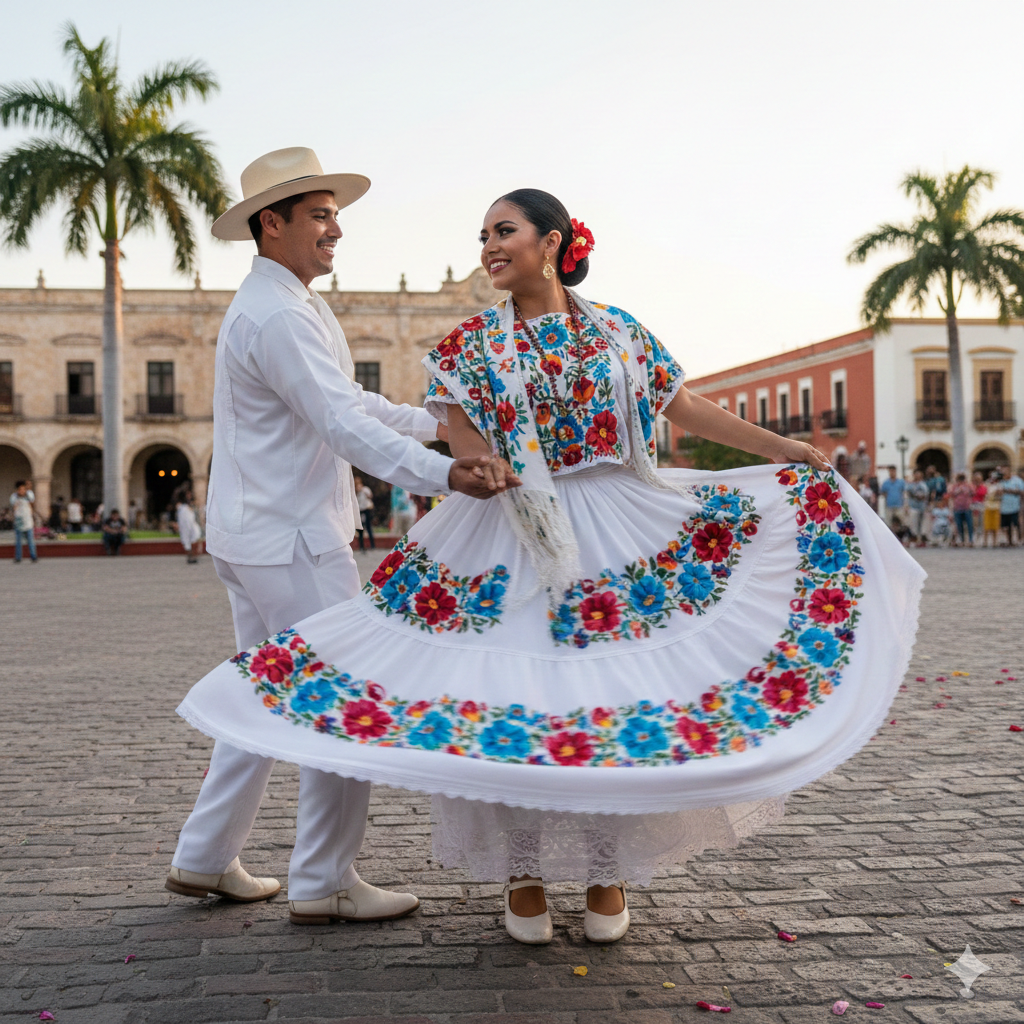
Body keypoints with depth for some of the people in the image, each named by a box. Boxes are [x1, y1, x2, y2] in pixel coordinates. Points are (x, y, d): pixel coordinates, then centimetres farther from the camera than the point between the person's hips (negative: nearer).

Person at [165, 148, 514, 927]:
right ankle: (325, 884, 7)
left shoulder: (290, 306, 17)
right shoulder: (277, 316, -18)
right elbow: (343, 424, -30)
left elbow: (348, 398, 23)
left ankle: (206, 860, 27)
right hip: (290, 540, -11)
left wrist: (435, 423, 20)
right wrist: (446, 474, -41)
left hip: (254, 535, 11)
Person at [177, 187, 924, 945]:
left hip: (620, 531, 1)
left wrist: (786, 447, 5)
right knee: (511, 703, -2)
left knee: (617, 701, 2)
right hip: (513, 539, -1)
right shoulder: (471, 344, 3)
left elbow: (687, 409, 8)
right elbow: (468, 452, -5)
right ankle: (523, 878, 17)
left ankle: (608, 874, 20)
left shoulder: (619, 331, 7)